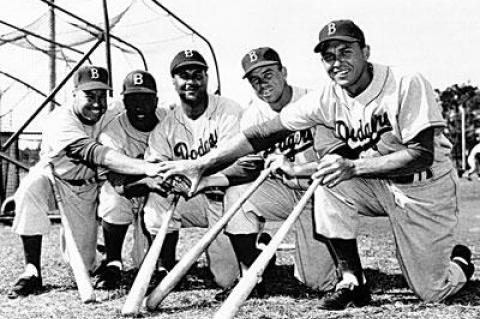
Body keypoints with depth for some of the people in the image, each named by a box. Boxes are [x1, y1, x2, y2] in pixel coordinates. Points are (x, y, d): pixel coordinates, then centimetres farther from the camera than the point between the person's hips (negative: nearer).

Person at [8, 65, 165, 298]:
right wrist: (145, 168, -53)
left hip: (86, 189, 3)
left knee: (83, 265, -3)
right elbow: (93, 153, -43)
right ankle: (32, 271, -27)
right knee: (32, 185, -39)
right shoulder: (62, 118, -27)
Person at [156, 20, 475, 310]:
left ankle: (459, 258, 31)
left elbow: (422, 156, -28)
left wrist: (354, 167, -38)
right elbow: (264, 133, -13)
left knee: (432, 291, -8)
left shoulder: (408, 85, -23)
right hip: (378, 187, 4)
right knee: (330, 171, -26)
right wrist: (202, 163, -20)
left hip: (427, 189, -4)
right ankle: (352, 282, -13)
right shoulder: (328, 98, -11)